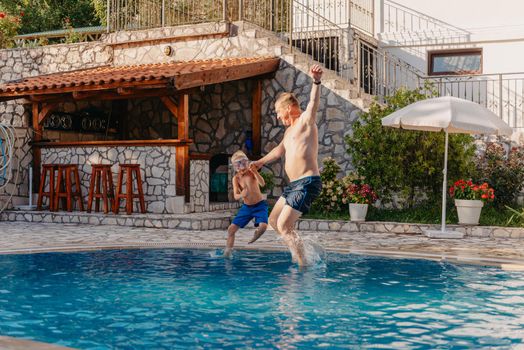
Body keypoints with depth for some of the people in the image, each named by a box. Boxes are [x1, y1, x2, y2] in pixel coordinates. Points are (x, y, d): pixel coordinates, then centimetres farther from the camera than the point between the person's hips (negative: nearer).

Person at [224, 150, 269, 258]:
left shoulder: (251, 172, -11)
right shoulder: (236, 178, -5)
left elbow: (262, 183, -28)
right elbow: (236, 196, -13)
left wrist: (255, 172, -44)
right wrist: (241, 195, -37)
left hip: (260, 205, -3)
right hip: (246, 207, 3)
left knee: (263, 226, -27)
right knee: (231, 229, -5)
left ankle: (255, 236, 8)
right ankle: (227, 251, 8)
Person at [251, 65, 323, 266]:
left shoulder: (306, 121, -7)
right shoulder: (290, 129, 20)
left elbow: (314, 103, -28)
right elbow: (280, 150, 38)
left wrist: (316, 82, -47)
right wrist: (260, 162, 51)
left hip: (307, 183, -10)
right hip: (294, 184, 10)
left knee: (284, 226, -15)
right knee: (273, 221, 18)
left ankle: (303, 266, -9)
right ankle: (297, 251, 29)